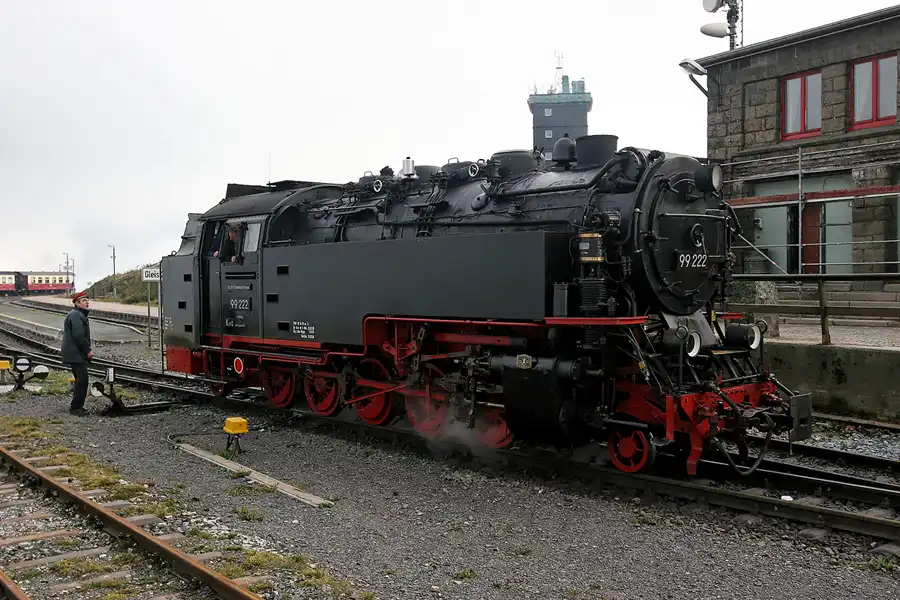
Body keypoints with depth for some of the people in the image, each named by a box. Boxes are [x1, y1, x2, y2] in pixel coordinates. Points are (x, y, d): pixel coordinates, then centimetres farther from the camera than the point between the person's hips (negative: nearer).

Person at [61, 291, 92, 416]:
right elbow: (78, 336, -23)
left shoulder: (80, 315, 20)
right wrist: (88, 350, -14)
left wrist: (87, 350, 12)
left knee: (81, 379, 15)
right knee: (82, 379, -11)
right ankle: (76, 407, -7)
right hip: (76, 355, -11)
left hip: (78, 354, 11)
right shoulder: (75, 315, -15)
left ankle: (77, 406, 22)